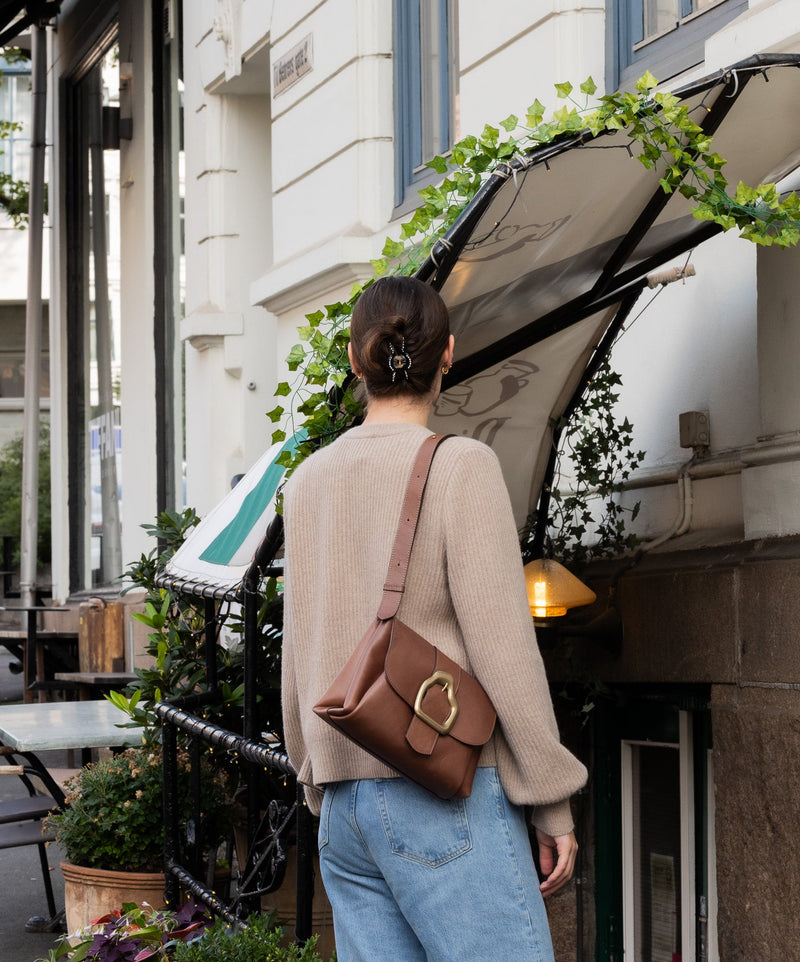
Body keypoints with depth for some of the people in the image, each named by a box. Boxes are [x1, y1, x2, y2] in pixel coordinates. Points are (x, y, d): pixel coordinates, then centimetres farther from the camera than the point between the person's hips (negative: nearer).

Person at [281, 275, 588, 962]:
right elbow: (502, 647, -11)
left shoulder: (308, 483, 11)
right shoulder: (460, 467, -8)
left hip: (347, 800, 7)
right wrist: (551, 802, -5)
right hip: (445, 794, -6)